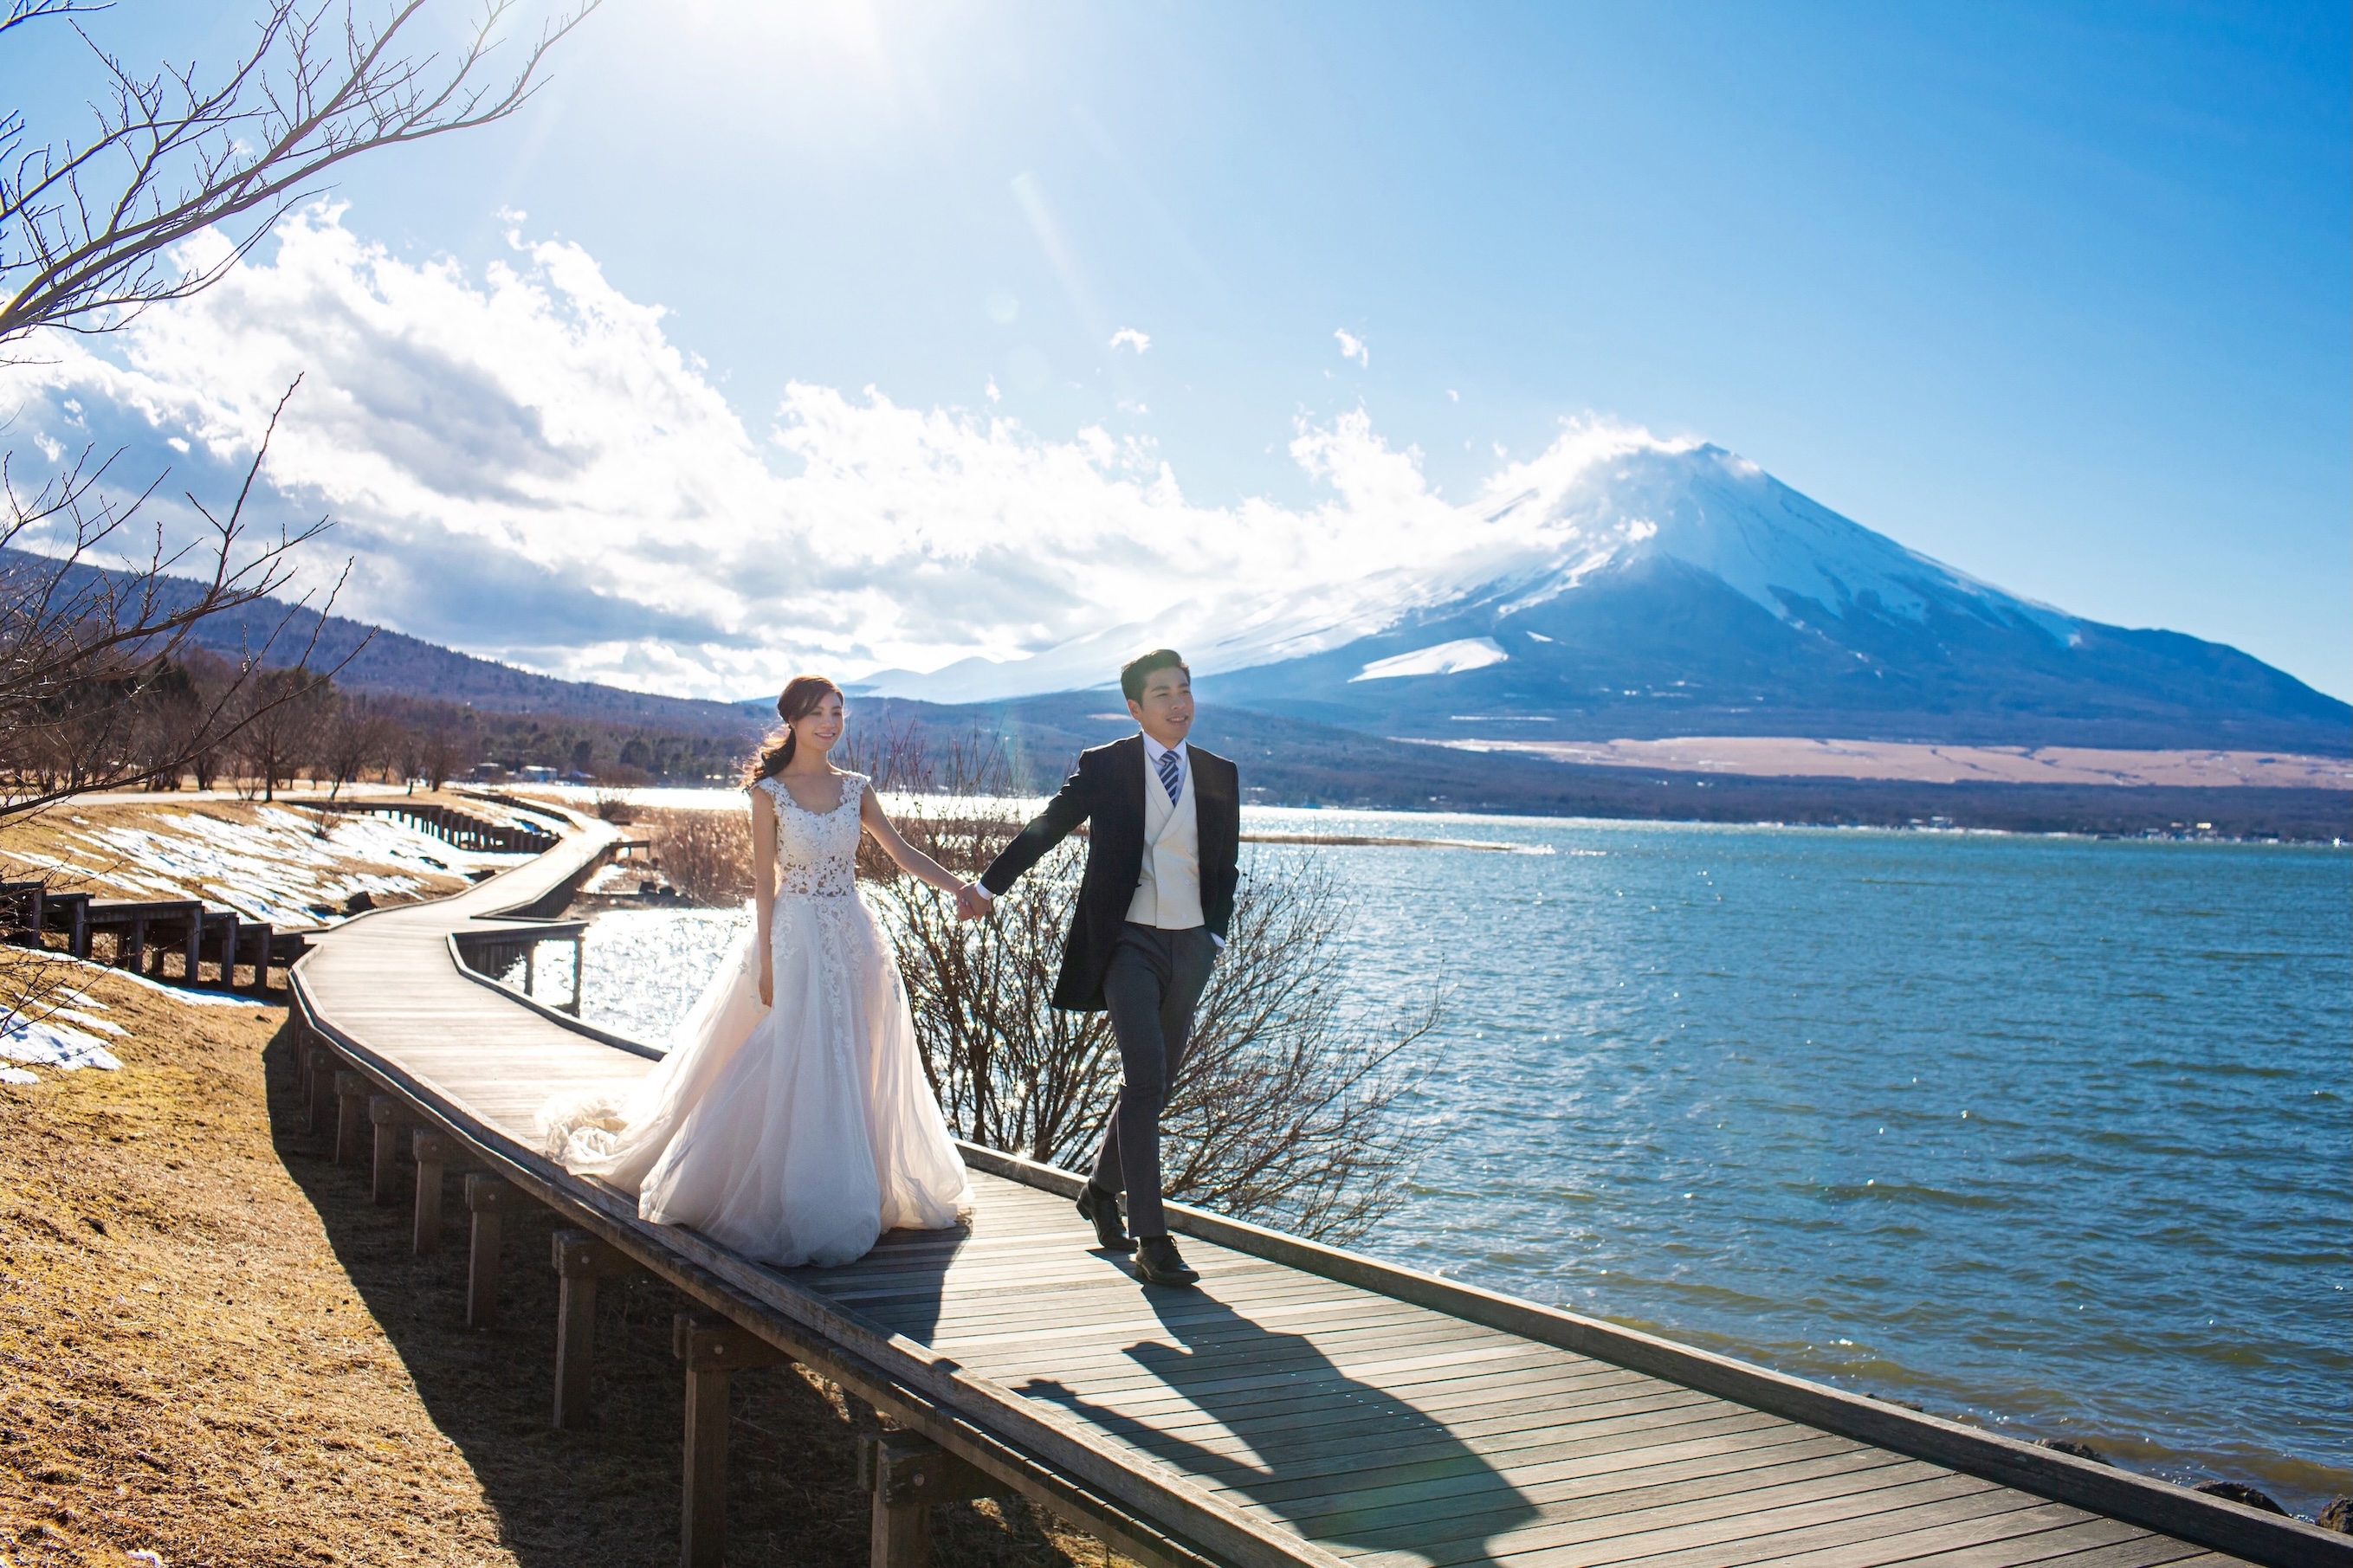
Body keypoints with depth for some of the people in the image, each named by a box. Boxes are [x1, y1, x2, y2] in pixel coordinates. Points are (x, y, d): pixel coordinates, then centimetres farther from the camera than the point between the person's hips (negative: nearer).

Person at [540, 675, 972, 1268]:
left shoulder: (856, 788, 6)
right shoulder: (769, 791, -4)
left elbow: (903, 852, 9)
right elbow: (764, 880, -5)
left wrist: (962, 890, -1)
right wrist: (767, 960, -8)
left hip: (853, 940, 4)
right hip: (795, 937, -4)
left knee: (854, 1071, 7)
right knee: (792, 1070, -4)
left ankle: (842, 1199, 21)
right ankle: (787, 1203, 7)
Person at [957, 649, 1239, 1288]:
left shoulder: (1220, 776, 8)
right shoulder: (1104, 768, -2)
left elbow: (1225, 867, 14)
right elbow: (1044, 830, 6)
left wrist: (1214, 936, 5)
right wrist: (988, 885, 9)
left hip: (1189, 947, 4)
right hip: (1128, 943, -4)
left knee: (1155, 1083, 14)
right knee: (1145, 1080, -15)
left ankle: (1101, 1189, 37)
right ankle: (1151, 1240, -14)